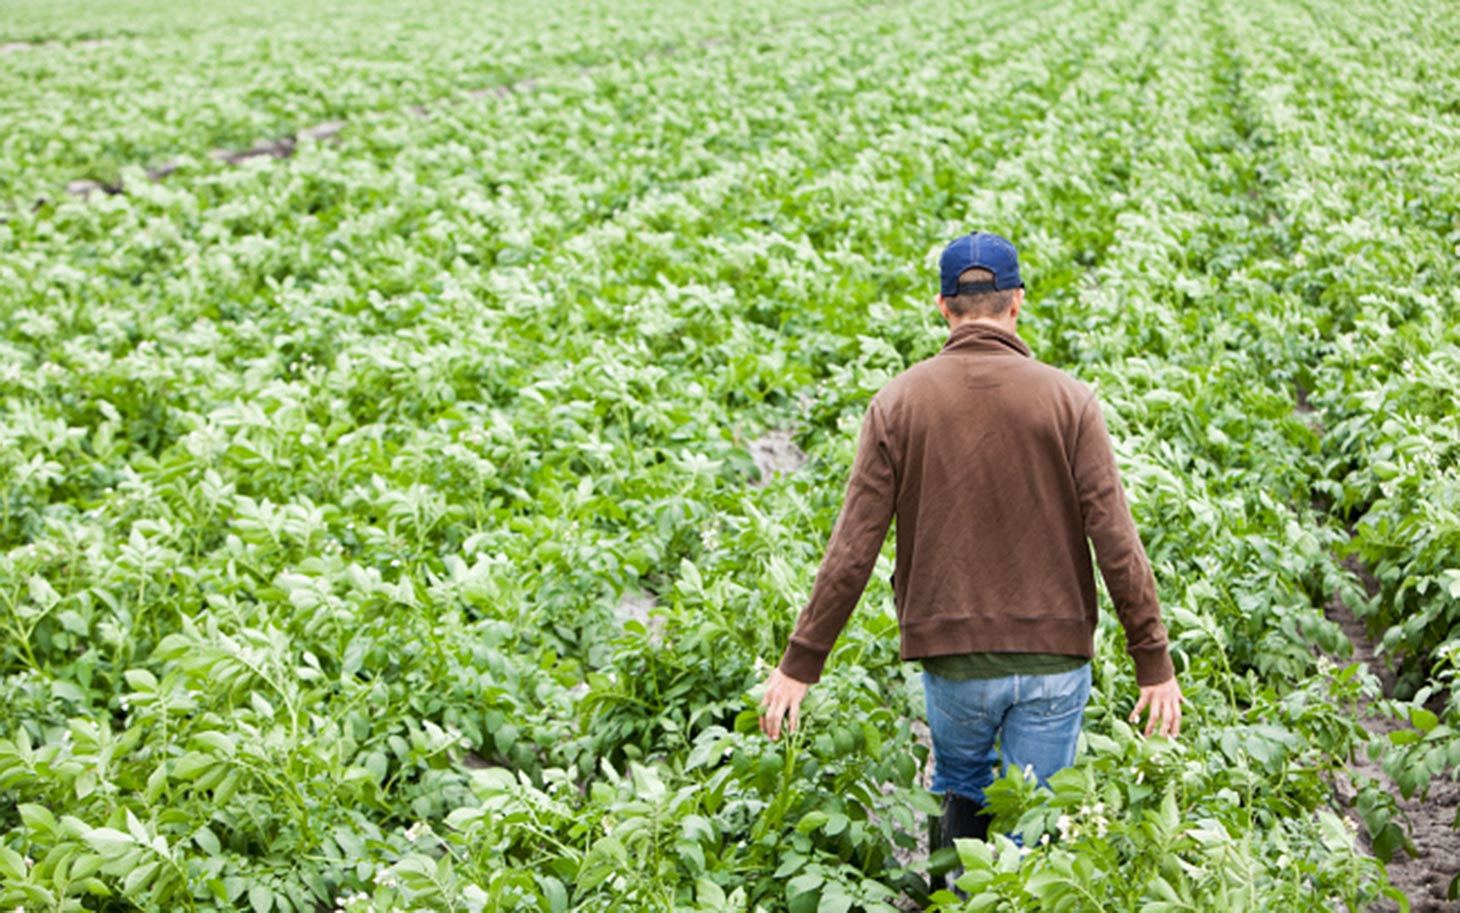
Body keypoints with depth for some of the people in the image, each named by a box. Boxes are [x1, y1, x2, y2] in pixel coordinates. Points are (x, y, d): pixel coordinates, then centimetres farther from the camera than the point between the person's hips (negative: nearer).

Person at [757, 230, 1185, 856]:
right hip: (1053, 655, 0)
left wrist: (801, 663, 1)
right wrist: (1154, 661, -1)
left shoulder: (898, 401, -3)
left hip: (952, 655, 1)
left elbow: (853, 549, -5)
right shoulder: (1067, 399, -5)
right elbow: (1115, 541, -8)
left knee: (963, 794, 25)